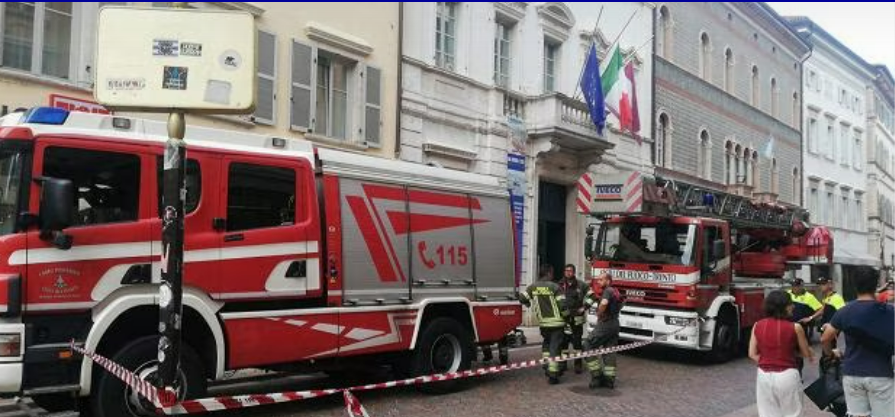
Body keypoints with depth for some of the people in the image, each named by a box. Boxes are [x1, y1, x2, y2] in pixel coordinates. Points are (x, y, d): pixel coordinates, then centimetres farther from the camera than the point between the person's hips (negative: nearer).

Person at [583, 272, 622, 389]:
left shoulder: (608, 291, -13)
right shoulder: (615, 291, 17)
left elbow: (603, 304, -31)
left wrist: (599, 314, -16)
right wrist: (594, 296, 15)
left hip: (604, 324, -9)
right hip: (614, 325, 10)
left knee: (588, 347, -2)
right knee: (609, 352, 11)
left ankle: (597, 376, -3)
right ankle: (609, 379, 12)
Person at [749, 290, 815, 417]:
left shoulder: (757, 326, -1)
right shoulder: (795, 328, -10)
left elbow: (752, 354, 1)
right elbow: (806, 353, 3)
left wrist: (766, 362, 12)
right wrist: (811, 356, 24)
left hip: (764, 376, 3)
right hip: (787, 376, -3)